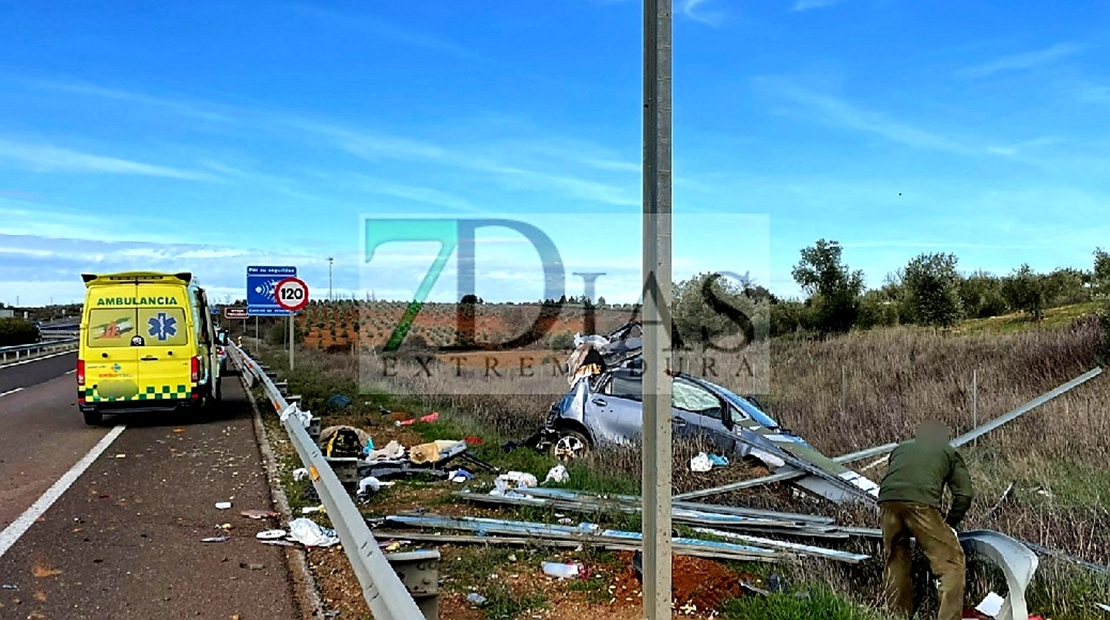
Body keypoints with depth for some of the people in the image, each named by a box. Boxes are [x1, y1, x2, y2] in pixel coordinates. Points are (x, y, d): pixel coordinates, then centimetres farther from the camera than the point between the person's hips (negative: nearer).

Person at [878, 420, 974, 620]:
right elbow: (965, 495, 17)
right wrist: (949, 523, 30)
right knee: (951, 561, 7)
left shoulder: (901, 448, 36)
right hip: (921, 503, -4)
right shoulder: (949, 452, 27)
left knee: (895, 560, 21)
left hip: (887, 501, 4)